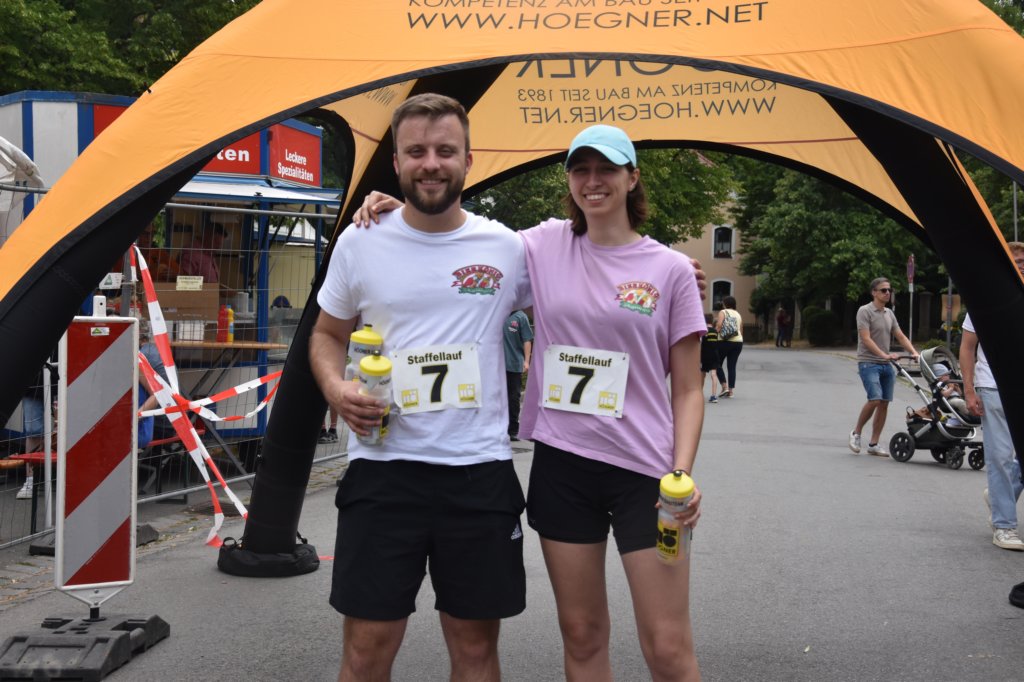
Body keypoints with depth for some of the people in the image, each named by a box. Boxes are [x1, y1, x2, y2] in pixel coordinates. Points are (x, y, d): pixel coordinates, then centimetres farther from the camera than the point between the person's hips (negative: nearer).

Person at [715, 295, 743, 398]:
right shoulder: (738, 315, 16)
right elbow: (741, 331, 17)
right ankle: (730, 391, 5)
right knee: (732, 366, 7)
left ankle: (724, 387, -5)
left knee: (718, 364, 7)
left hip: (725, 341, -5)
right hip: (738, 342, 5)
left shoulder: (723, 312, -1)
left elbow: (719, 325, -18)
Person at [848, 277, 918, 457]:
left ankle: (874, 444, 10)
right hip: (868, 363, -7)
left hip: (886, 364, 7)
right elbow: (866, 339, -15)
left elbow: (901, 336, 14)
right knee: (875, 399, -20)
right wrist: (885, 355, -24)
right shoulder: (865, 311, -7)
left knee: (884, 403, 3)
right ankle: (856, 433, -1)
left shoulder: (889, 314, 15)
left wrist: (914, 353, -2)